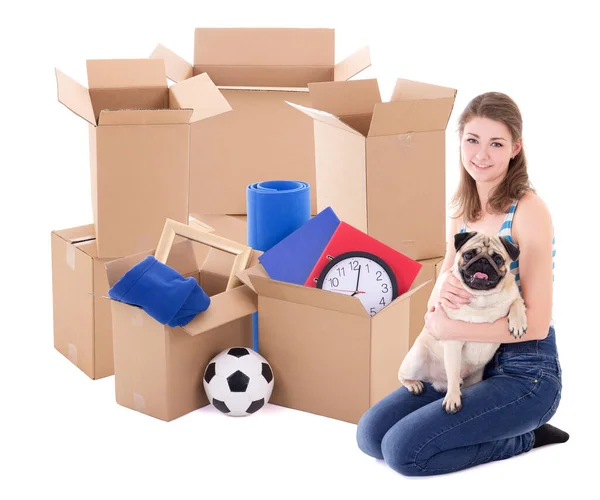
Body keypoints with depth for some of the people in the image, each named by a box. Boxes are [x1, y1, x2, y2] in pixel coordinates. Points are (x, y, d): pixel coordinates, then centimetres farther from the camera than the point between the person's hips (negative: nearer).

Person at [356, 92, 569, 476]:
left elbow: (536, 324, -20)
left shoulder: (528, 211, -17)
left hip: (525, 374, -8)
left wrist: (446, 328, -19)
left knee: (404, 449, -19)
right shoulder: (465, 209, 6)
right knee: (371, 434, -3)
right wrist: (443, 285, -17)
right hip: (470, 362, 8)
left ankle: (525, 439, 1)